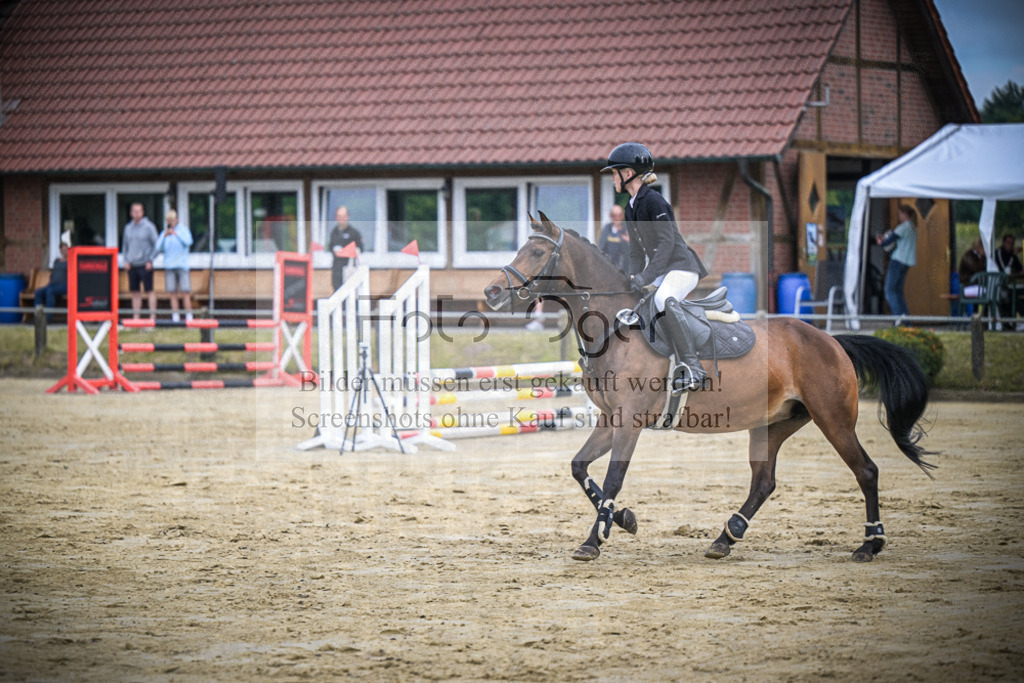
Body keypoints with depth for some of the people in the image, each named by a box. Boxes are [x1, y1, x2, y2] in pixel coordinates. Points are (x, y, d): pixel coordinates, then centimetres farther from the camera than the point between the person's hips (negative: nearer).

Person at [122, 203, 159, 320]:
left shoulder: (149, 226, -2)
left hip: (145, 265, -5)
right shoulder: (128, 227, 12)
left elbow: (155, 244, -2)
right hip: (132, 265, 5)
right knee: (135, 292, 6)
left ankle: (152, 316, -6)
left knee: (150, 290, -6)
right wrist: (126, 260, 7)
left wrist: (150, 260, -8)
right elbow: (125, 245, 20)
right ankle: (135, 316, 9)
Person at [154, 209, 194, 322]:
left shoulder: (184, 229, 5)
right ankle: (175, 317, 2)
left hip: (182, 265, -2)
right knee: (173, 294, 0)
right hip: (169, 266, 2)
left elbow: (188, 242, -13)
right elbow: (157, 249, 2)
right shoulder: (164, 233, 11)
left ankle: (189, 317, -6)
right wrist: (164, 236, -12)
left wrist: (176, 233, -25)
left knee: (185, 293, -8)